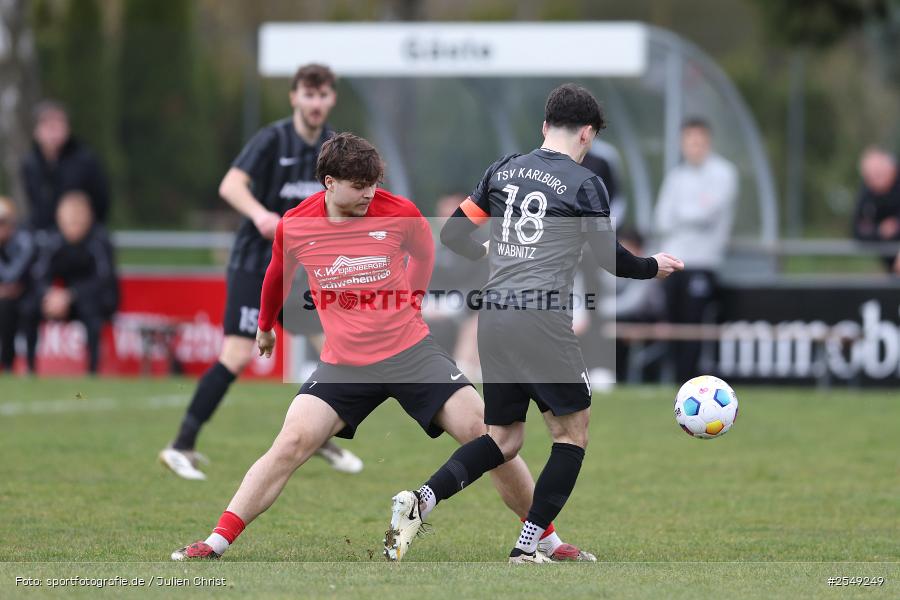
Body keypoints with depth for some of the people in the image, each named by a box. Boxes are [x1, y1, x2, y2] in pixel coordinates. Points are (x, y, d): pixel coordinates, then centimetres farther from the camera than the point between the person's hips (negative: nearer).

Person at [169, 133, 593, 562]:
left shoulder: (400, 213, -10)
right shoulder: (294, 227, -7)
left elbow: (424, 253, 15)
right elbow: (277, 277, 16)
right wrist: (265, 327, 29)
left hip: (411, 350, 0)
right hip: (343, 362, 0)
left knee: (485, 433, -9)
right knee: (291, 443, -18)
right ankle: (218, 542, -15)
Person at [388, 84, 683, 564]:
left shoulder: (503, 170, 12)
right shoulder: (584, 183, -2)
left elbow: (453, 234, 15)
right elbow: (609, 259, -4)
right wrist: (654, 267, 15)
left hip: (493, 318, 6)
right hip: (543, 320, -6)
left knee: (503, 440, 14)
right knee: (572, 432, 10)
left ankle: (422, 499, -9)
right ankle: (527, 546, 3)